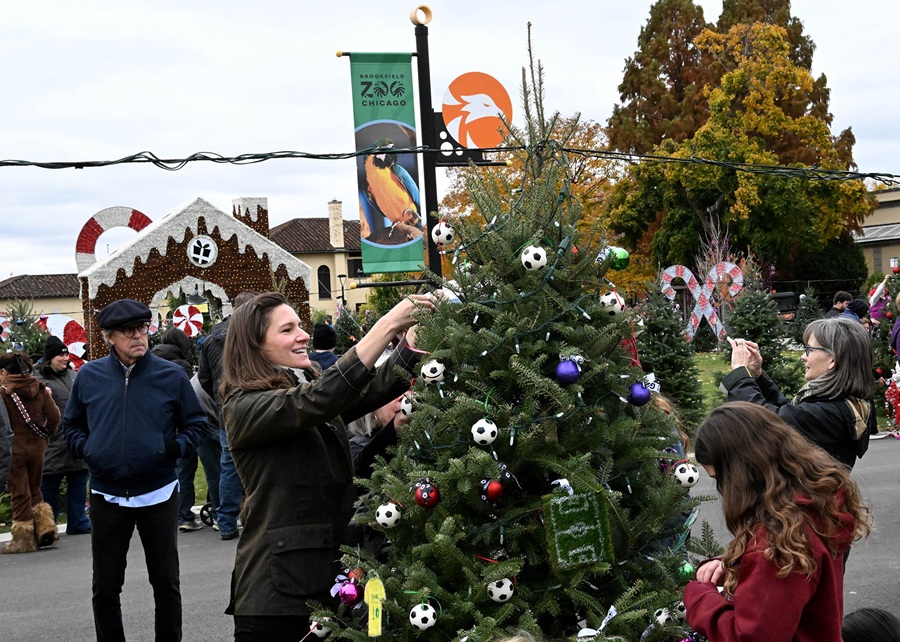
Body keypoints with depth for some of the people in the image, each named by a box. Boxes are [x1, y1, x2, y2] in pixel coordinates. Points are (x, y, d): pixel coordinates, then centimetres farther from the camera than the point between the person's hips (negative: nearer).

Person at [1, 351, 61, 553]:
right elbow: (54, 416, 0)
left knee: (20, 494, 4)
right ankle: (45, 527, 11)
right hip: (36, 447, 5)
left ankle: (24, 539, 11)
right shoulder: (40, 389, 3)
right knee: (34, 490, 21)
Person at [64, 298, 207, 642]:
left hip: (159, 495, -1)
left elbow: (196, 424, 5)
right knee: (105, 587, 8)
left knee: (166, 583, 9)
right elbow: (72, 425, 14)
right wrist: (85, 448, -5)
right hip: (107, 496, 1)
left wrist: (176, 446, -14)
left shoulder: (172, 375, -3)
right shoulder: (89, 376, 2)